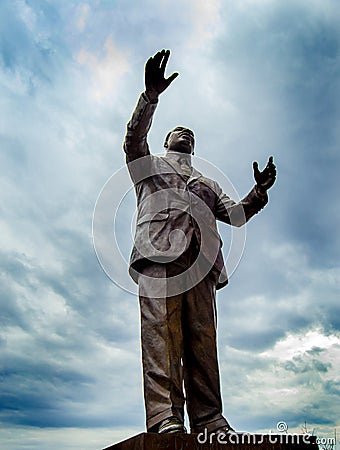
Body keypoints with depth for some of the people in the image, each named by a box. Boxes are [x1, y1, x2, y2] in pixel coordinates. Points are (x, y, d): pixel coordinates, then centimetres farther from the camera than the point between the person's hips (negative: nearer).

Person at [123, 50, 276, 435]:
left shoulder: (206, 184, 38)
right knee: (161, 332, -18)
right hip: (159, 251, -3)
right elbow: (133, 139, 9)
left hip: (200, 260, 4)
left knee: (202, 338, -8)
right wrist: (151, 95, -4)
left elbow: (236, 215, 27)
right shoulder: (148, 164, 31)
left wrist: (260, 191, 9)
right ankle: (165, 420, -22)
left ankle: (209, 423, -11)